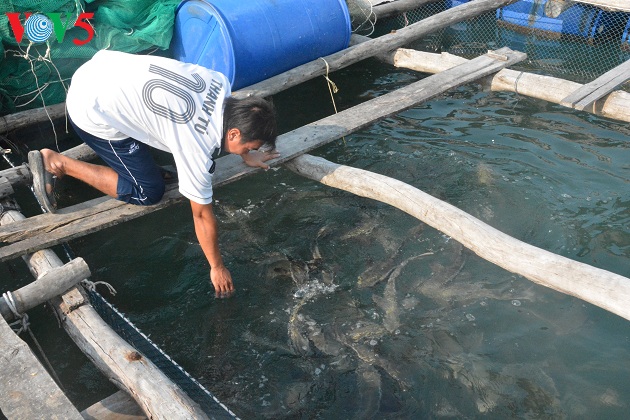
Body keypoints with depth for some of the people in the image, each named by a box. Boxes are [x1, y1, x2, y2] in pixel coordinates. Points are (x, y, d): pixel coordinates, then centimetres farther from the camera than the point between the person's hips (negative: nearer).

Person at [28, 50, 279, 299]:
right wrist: (217, 267, -1)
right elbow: (202, 214, -12)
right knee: (148, 193, 0)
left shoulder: (219, 83, -5)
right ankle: (56, 163, 3)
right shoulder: (198, 146, -22)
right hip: (95, 111, -8)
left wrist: (246, 155, 28)